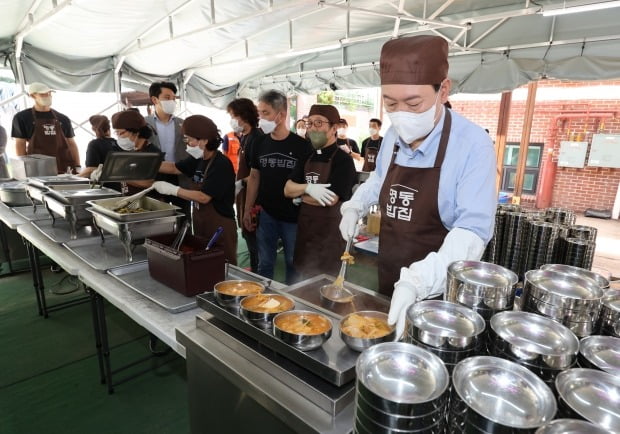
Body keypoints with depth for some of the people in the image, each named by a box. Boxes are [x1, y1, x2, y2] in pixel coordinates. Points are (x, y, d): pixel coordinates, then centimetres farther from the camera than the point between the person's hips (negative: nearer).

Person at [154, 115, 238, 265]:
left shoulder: (221, 164, -21)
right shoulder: (199, 160, 6)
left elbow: (204, 197, -23)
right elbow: (174, 168, 20)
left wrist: (172, 189, -17)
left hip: (220, 227, -9)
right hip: (201, 225, 9)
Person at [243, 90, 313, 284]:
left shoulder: (302, 146, -11)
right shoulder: (260, 144, 2)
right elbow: (254, 177, 11)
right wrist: (248, 210, 9)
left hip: (294, 217, -3)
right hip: (266, 214, 4)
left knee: (293, 264, 11)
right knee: (264, 264, 15)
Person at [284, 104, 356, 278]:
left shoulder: (343, 160, -12)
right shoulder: (307, 158, 10)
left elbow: (331, 199, -22)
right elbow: (287, 190, 4)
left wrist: (300, 196, -6)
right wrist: (308, 188, -17)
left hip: (330, 234, -6)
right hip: (304, 230, 7)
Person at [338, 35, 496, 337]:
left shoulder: (473, 145, -20)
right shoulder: (393, 137, 0)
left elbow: (472, 230, -27)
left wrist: (417, 282, -39)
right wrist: (354, 207, 3)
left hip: (438, 292, -5)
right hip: (387, 281, 6)